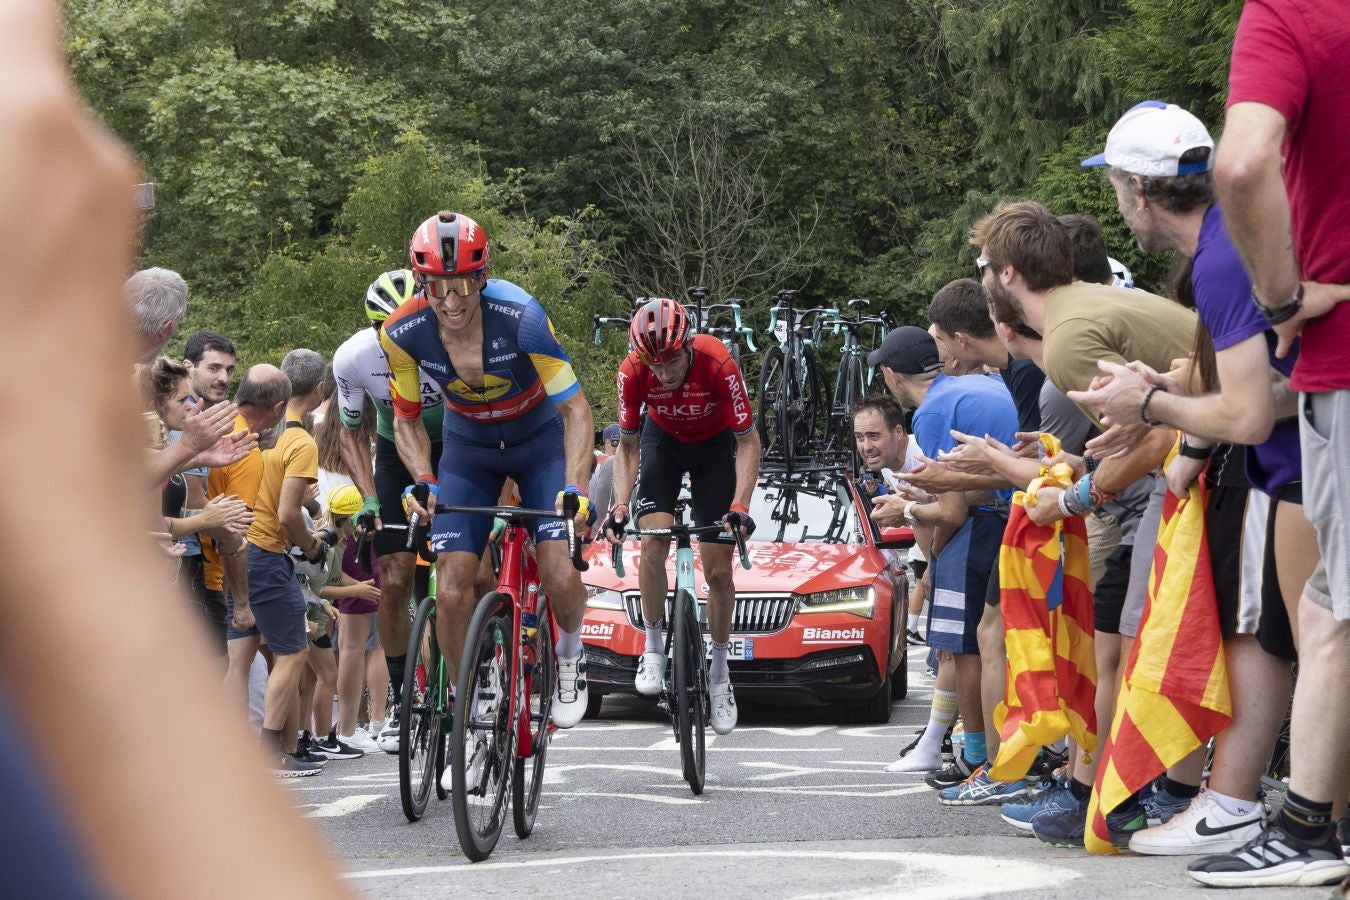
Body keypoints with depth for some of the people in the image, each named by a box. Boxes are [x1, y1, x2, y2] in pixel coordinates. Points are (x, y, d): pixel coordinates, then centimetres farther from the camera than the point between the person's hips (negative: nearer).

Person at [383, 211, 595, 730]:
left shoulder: (520, 316, -32)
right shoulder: (403, 333, -23)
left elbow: (575, 409, -26)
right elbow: (407, 421, -7)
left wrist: (575, 487, -39)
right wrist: (423, 482, -24)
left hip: (540, 438, -2)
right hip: (468, 448, 2)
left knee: (559, 576, -20)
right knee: (452, 590, -12)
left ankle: (569, 653, 13)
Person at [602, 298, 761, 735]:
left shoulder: (717, 363, -36)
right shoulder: (633, 371, -29)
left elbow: (748, 441, -27)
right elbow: (628, 446, -15)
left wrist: (739, 507, -37)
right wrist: (619, 507, -28)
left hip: (715, 444, -1)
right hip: (662, 439, 1)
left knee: (719, 570, -3)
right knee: (653, 538, -22)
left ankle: (719, 674, 13)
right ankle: (653, 646, -5)